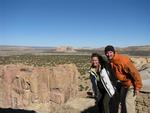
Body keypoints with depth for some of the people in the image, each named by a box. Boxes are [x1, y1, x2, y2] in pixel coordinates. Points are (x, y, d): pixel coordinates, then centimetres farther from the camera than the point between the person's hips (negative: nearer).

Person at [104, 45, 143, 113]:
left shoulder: (123, 60, -31)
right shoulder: (111, 62, -4)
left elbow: (135, 73, -28)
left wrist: (137, 87, -23)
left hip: (132, 84, -8)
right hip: (124, 84, 8)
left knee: (128, 102, -8)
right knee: (122, 101, 16)